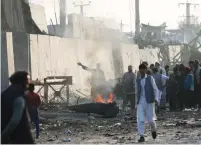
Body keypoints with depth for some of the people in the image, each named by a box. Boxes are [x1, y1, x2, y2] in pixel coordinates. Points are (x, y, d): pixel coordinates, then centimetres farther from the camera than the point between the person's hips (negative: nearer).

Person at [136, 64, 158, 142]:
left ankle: (153, 130, 32)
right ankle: (141, 136, -7)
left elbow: (155, 89, 1)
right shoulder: (138, 80, 11)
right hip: (140, 102, 2)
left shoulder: (150, 78, 2)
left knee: (150, 119, 2)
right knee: (140, 120, -9)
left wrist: (155, 99, -9)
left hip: (149, 101, -2)